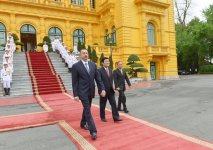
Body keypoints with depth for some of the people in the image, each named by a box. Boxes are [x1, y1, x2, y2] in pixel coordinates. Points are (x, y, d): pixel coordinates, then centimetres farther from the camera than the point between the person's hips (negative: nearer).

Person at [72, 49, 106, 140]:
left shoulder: (93, 65, 6)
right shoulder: (76, 66, -7)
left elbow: (98, 78, 5)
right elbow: (74, 82, -8)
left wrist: (102, 89, -4)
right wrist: (75, 94, -12)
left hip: (91, 91, 5)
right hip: (83, 92, -5)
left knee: (86, 108, 19)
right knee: (87, 110, -6)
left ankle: (83, 123, 41)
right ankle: (93, 131, -3)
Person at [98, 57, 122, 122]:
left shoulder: (110, 70, 11)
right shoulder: (100, 70, -11)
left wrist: (112, 87, 7)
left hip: (111, 91, 6)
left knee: (114, 104, 2)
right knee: (103, 105, 9)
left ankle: (116, 117, 7)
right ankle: (103, 117, 25)